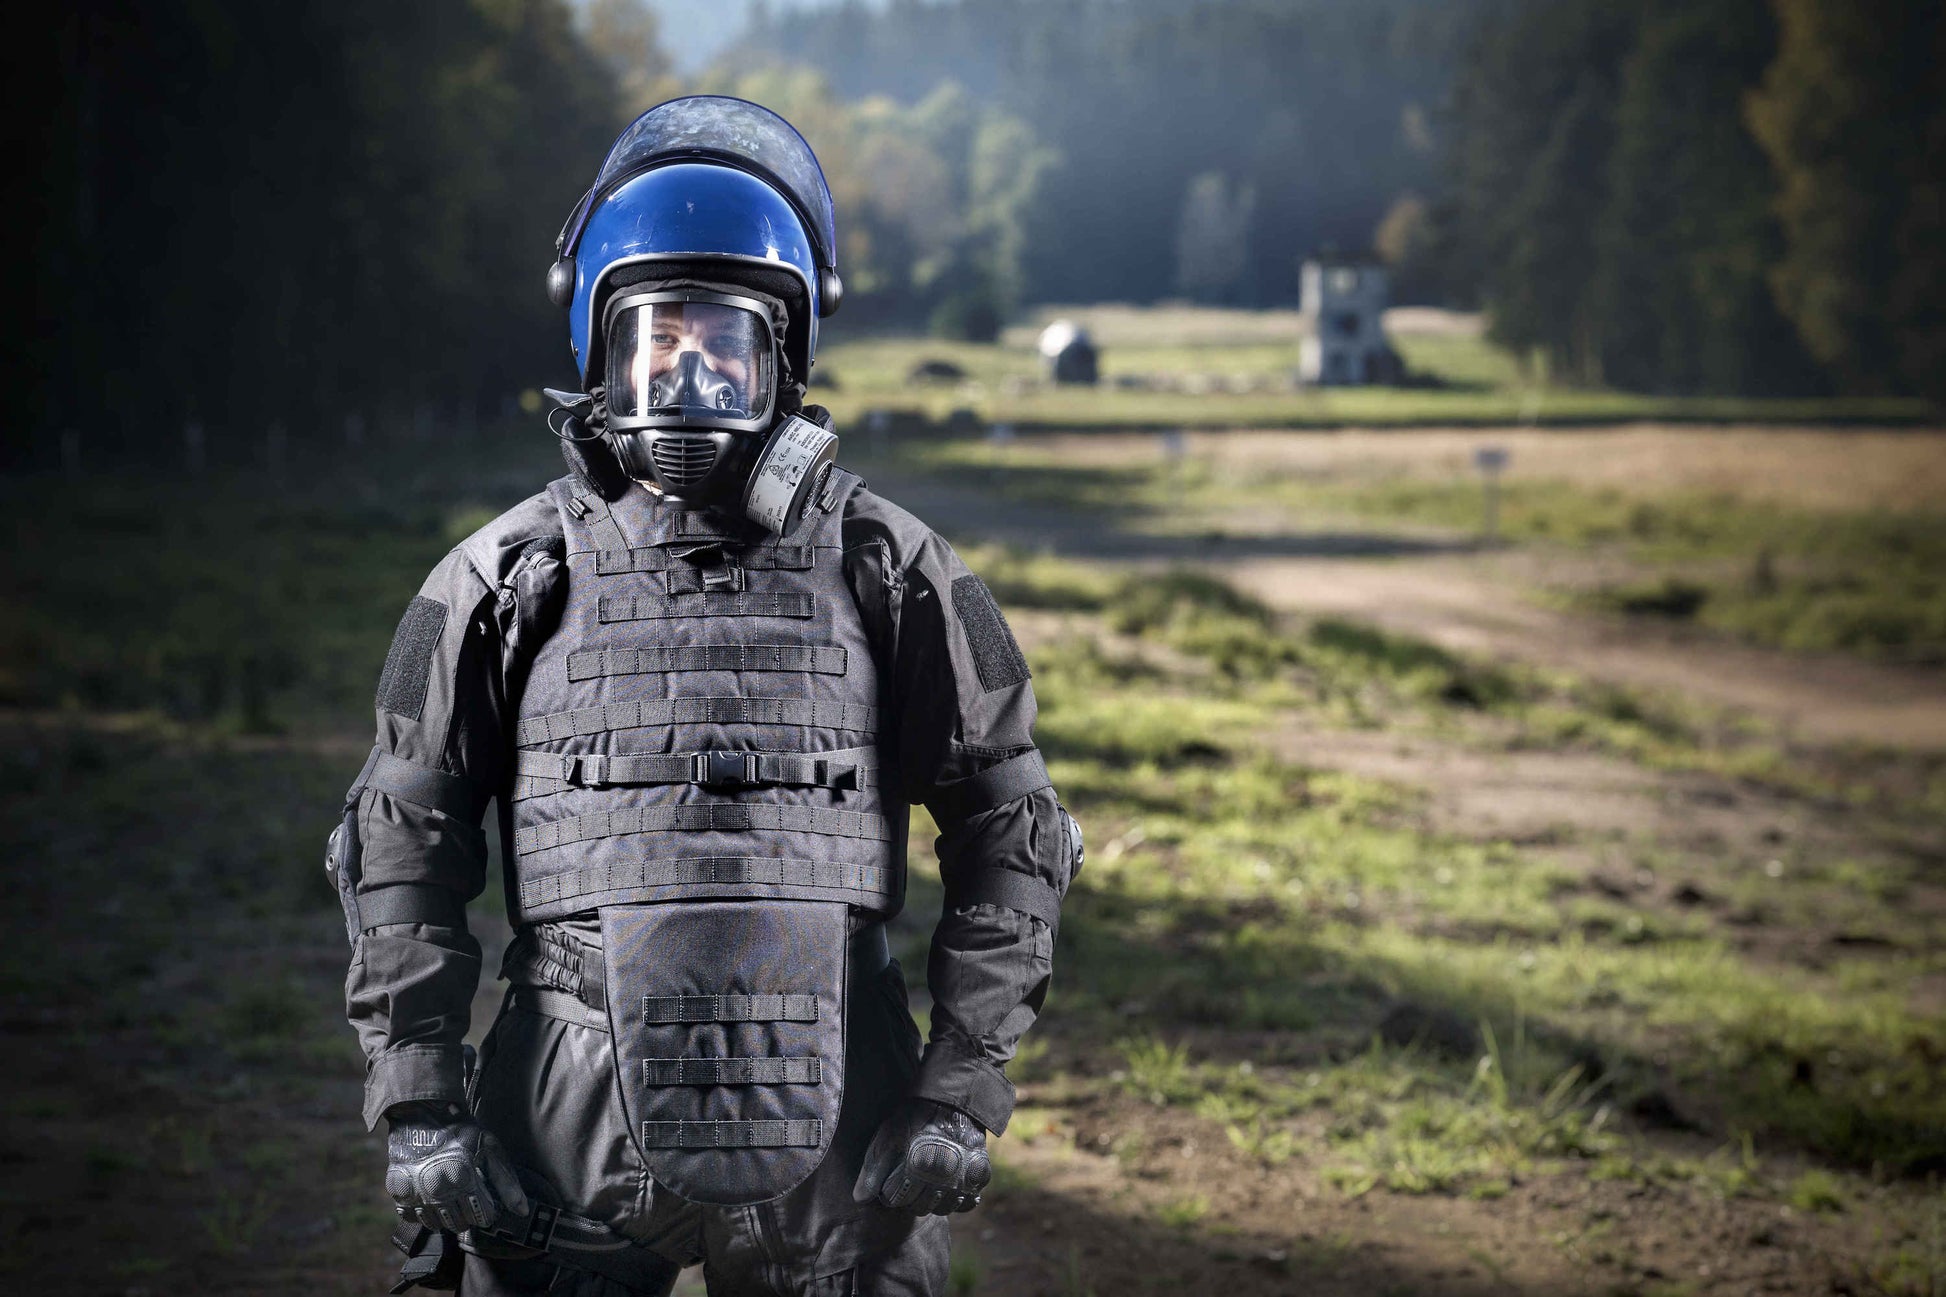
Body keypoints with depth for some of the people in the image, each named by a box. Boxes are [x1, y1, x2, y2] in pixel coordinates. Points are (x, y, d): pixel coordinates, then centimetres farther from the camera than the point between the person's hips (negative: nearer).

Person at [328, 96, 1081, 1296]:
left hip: (831, 1147, 0)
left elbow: (1013, 833, 5)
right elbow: (400, 847, 6)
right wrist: (417, 1106, 0)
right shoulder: (511, 578, 2)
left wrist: (961, 1093, -1)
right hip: (571, 1140, 0)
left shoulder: (885, 567, 1)